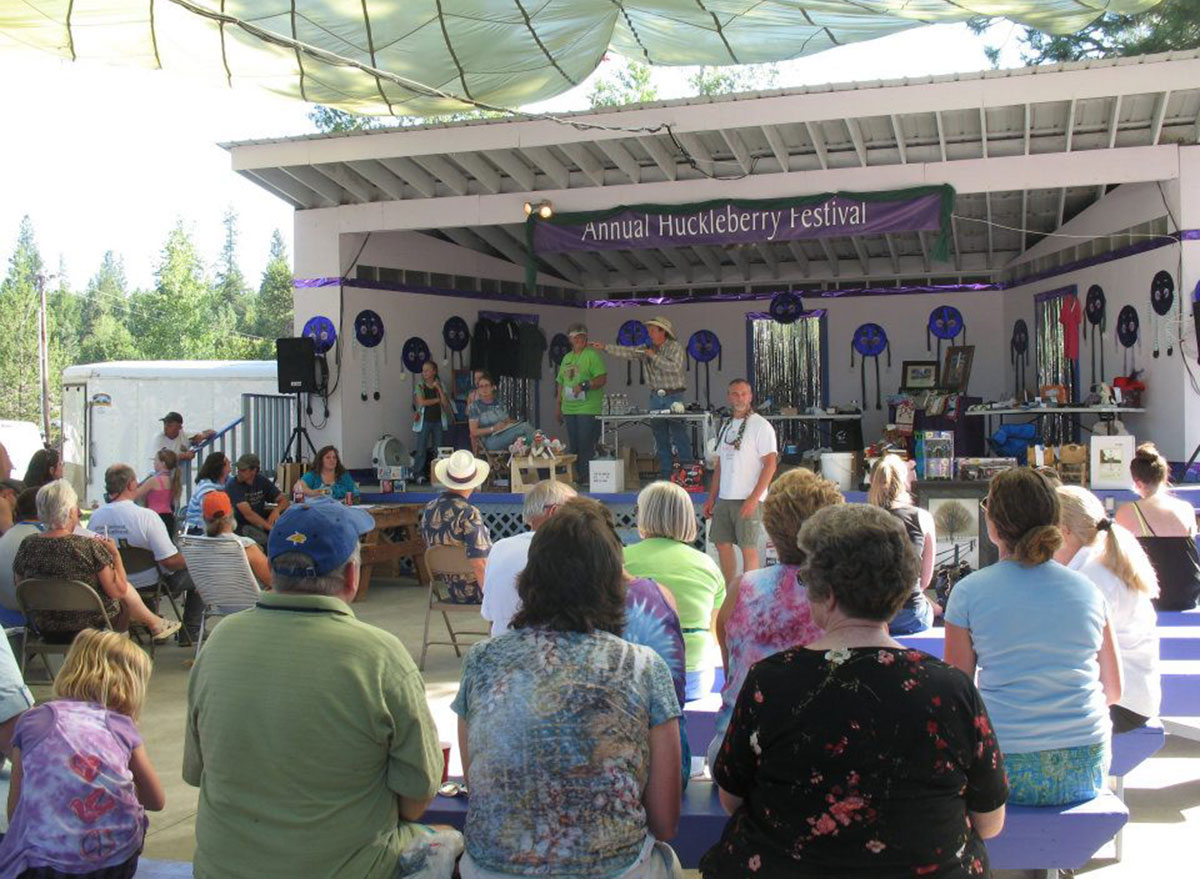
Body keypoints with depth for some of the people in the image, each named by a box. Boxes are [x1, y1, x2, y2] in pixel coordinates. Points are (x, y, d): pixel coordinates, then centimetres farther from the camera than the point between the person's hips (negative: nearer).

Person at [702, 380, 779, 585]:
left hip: (748, 499, -7)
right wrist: (711, 498, 14)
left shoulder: (760, 426, -6)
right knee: (722, 545, 8)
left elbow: (770, 464, -12)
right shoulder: (726, 427, 16)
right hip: (724, 498, 7)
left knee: (748, 548, -4)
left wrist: (754, 498, -19)